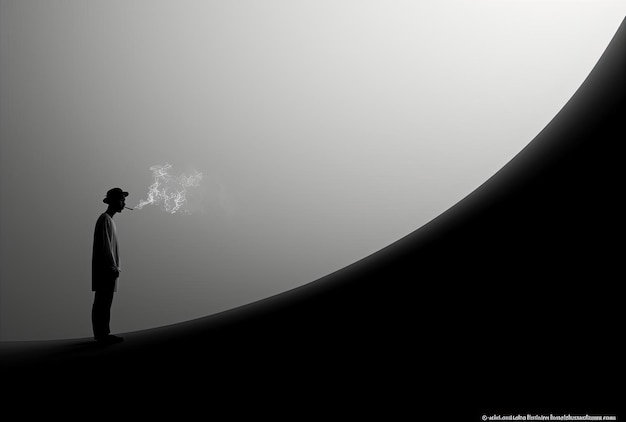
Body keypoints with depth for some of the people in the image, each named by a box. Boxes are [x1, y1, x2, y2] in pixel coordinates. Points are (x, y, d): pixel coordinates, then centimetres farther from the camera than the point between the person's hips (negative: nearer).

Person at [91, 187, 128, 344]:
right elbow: (105, 246, -18)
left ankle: (102, 333, 14)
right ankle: (102, 334, -6)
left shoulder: (109, 219, 20)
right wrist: (113, 266, -18)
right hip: (105, 269, -10)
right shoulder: (105, 219, -11)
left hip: (108, 269, 10)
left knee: (104, 302, 10)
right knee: (103, 302, -8)